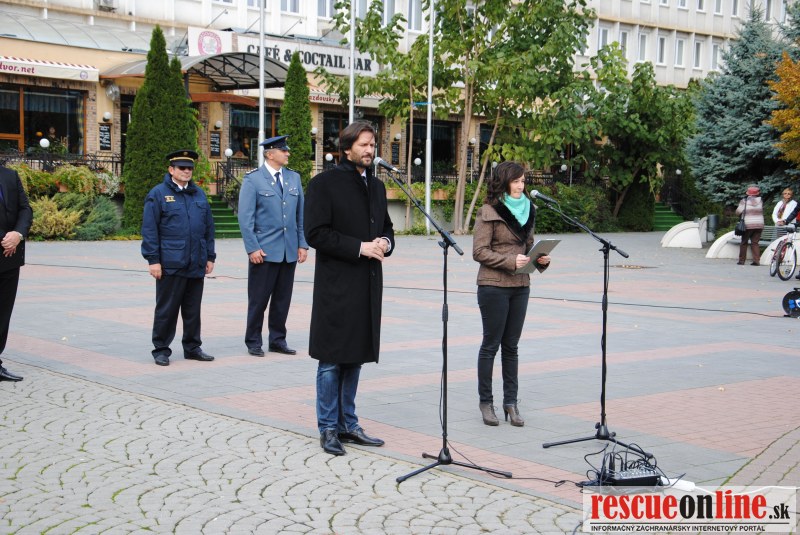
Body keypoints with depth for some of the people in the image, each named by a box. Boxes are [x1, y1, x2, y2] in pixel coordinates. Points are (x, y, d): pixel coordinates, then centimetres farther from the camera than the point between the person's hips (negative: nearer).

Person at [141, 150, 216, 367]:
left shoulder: (199, 194, 14)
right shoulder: (158, 194, -2)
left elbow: (208, 228, 17)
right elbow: (149, 230, -6)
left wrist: (210, 257, 12)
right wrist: (153, 260, -11)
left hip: (196, 265, 5)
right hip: (170, 265, -5)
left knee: (193, 309, 11)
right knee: (167, 309, 1)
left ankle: (192, 347, 21)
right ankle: (161, 350, 10)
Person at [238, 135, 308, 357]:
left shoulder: (294, 178, 11)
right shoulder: (253, 179, -4)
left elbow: (301, 214, 13)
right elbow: (245, 217, -7)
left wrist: (303, 244, 6)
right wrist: (252, 248, -13)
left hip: (289, 251, 5)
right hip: (264, 251, -5)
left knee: (282, 299, 9)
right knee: (258, 299, 2)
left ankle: (278, 340, 20)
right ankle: (253, 342, 13)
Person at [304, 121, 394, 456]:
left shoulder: (376, 186, 15)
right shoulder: (324, 183, -7)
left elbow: (386, 227, 24)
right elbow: (315, 233, -13)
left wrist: (385, 243, 0)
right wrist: (359, 247, -18)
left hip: (367, 286, 7)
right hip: (336, 286, -7)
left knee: (354, 358, 13)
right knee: (332, 359, 0)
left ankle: (347, 424, 23)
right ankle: (328, 428, 9)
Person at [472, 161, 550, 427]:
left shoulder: (527, 209, 13)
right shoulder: (489, 211, -8)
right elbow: (479, 251, -12)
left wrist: (540, 259, 0)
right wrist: (511, 261, -21)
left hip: (520, 287, 6)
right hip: (494, 286, -6)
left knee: (511, 346, 10)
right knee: (491, 344, 3)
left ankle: (511, 402, 16)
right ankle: (485, 402, 13)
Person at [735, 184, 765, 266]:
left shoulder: (744, 201, -7)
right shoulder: (760, 201, 2)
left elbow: (738, 212, -5)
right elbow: (762, 212, 9)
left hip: (748, 225, -3)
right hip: (759, 225, 3)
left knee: (744, 242, 9)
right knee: (755, 242, 6)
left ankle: (741, 260, 9)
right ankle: (756, 260, -4)